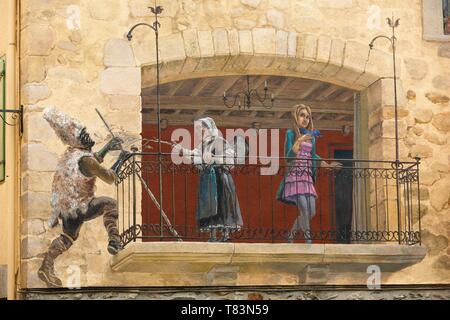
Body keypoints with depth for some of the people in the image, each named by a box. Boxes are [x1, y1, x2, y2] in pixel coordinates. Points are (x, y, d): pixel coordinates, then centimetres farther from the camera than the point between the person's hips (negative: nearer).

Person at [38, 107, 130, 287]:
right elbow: (110, 177, -18)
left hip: (62, 204, 8)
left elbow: (93, 162, 22)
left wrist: (107, 148, 14)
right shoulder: (84, 159, -25)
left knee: (68, 237, 25)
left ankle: (46, 268, 21)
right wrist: (121, 160, -6)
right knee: (109, 203, 10)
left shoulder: (70, 153, 3)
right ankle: (113, 240, -1)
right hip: (77, 208, -8)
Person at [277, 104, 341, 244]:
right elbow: (289, 156, -8)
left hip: (307, 177, 7)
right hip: (295, 176, -6)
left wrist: (327, 165, 14)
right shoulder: (291, 133, 1)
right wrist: (299, 141, -19)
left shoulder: (311, 136, 18)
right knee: (304, 210, -19)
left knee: (311, 212, 1)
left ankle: (290, 237, 15)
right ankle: (308, 240, -20)